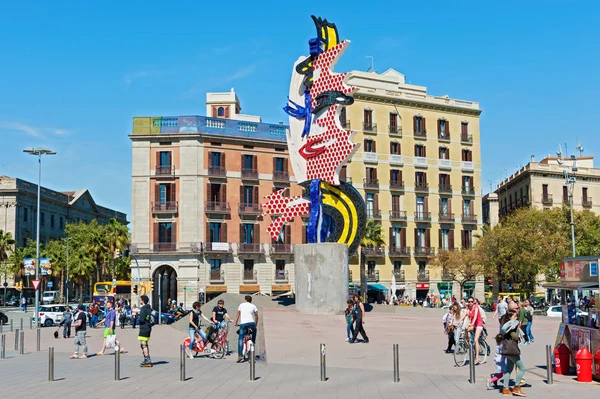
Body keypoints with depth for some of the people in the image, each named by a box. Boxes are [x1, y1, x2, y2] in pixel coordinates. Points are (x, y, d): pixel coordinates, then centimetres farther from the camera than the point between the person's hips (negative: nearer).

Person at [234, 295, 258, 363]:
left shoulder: (241, 305, 16)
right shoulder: (253, 306, 16)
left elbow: (238, 315, 17)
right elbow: (256, 316, 15)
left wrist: (236, 323, 27)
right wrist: (255, 324, 27)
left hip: (243, 323, -1)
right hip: (251, 323, 1)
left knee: (240, 339, 0)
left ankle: (240, 356, -11)